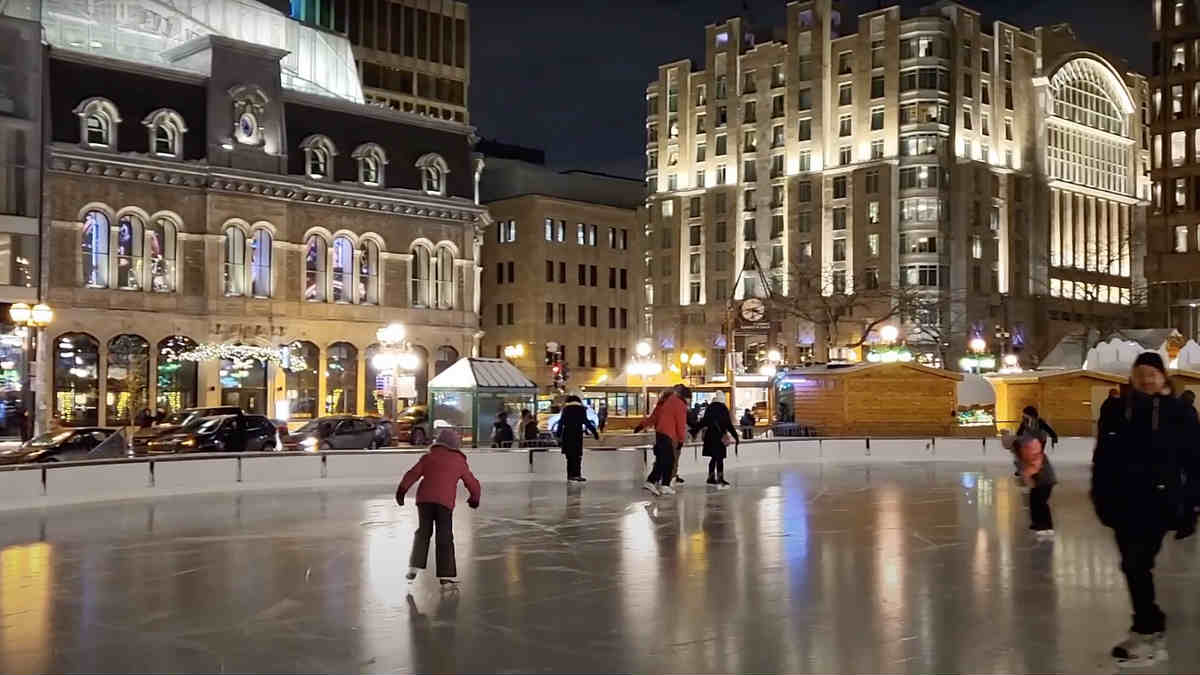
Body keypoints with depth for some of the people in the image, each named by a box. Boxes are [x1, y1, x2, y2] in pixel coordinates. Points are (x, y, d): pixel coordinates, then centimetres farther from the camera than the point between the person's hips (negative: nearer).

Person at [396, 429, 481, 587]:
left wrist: (402, 490, 9)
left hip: (424, 498, 1)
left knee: (423, 532, 16)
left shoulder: (428, 457, 13)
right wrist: (474, 499, 36)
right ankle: (445, 575, 3)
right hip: (445, 502, -1)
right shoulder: (460, 462, 14)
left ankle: (414, 567, 7)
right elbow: (473, 484, 20)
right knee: (445, 537, 4)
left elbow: (413, 474, 5)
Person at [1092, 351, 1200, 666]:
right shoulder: (1114, 410, 3)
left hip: (1158, 503, -4)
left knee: (1135, 565, -9)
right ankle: (1150, 628, 24)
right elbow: (1102, 458, 7)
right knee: (1135, 567, 10)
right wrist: (1100, 496, 5)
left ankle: (1147, 633, 3)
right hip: (1123, 503, 4)